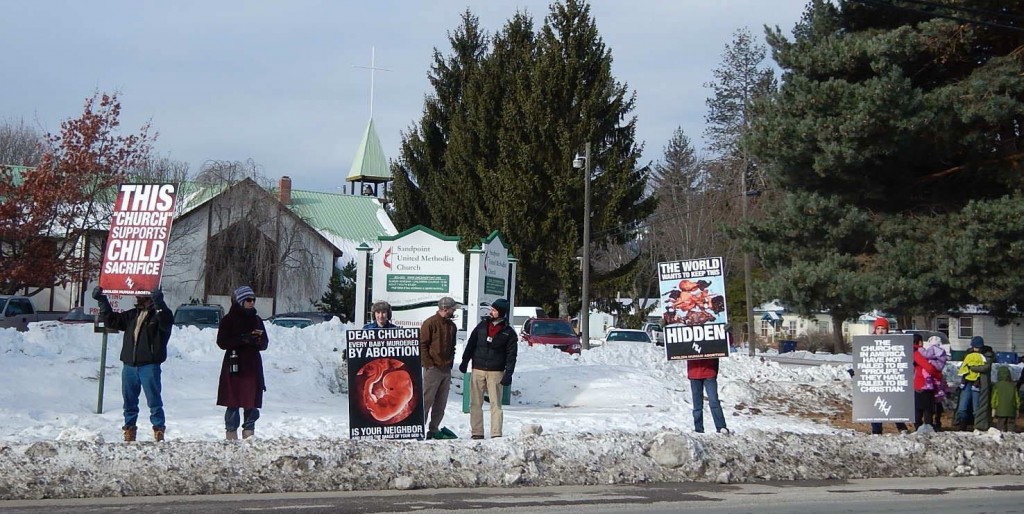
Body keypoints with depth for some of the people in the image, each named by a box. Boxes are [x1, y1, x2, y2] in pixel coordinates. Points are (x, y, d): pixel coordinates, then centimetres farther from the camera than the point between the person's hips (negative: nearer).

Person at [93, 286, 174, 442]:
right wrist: (102, 301, 18)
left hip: (149, 366, -7)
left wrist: (160, 304, -41)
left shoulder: (159, 314, -4)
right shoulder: (132, 315, 16)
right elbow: (111, 320, 24)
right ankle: (129, 430, 21)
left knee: (154, 401, -5)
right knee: (129, 401, 12)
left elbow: (167, 322, -26)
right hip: (129, 365, 7)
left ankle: (159, 431, 0)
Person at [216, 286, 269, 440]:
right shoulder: (229, 320, -1)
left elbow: (265, 343, 14)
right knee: (233, 402, -4)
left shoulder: (256, 320, 14)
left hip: (253, 365, 5)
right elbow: (222, 342, -9)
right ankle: (231, 434, 0)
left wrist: (257, 340, -9)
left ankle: (249, 432, 11)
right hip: (234, 365, -5)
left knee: (252, 402, 4)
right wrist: (243, 339, -18)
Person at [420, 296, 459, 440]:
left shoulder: (451, 326, 15)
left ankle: (434, 429, 14)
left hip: (446, 369, 7)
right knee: (427, 400, -8)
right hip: (433, 369, -7)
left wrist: (450, 362, 12)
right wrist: (428, 364, -13)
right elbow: (422, 345, -9)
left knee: (441, 402, 8)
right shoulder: (430, 323, -7)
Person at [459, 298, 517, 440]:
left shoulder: (509, 333, 0)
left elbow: (511, 355, -3)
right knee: (475, 403, 2)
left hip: (496, 372, -3)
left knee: (496, 404, -3)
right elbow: (471, 344, 13)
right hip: (478, 370, 3)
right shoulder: (482, 326, 8)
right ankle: (477, 432, 6)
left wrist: (508, 373, -12)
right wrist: (465, 361, 7)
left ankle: (496, 434, -1)